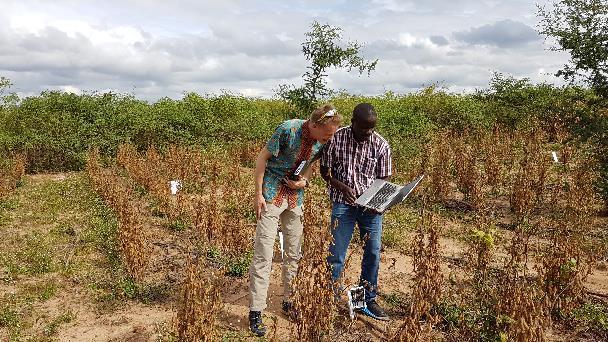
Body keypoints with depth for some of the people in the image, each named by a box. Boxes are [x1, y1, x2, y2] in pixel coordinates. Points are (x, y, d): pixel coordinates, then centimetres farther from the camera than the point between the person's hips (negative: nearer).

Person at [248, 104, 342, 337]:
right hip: (272, 193, -6)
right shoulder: (289, 129, -21)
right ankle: (255, 312, 1)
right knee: (263, 254, -7)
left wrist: (305, 180, -7)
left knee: (294, 253, 12)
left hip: (296, 196, 6)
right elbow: (262, 158, -13)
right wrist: (258, 194, -15)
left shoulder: (321, 141, -3)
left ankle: (289, 302, 28)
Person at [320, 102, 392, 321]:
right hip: (343, 202, -2)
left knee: (373, 252, 5)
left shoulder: (381, 145, -5)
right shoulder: (336, 138, -7)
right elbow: (325, 171, 1)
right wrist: (342, 186, -17)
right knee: (336, 253, -1)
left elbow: (384, 179, 3)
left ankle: (368, 300, 23)